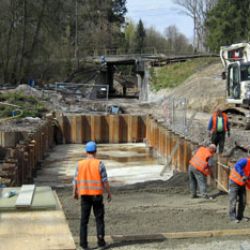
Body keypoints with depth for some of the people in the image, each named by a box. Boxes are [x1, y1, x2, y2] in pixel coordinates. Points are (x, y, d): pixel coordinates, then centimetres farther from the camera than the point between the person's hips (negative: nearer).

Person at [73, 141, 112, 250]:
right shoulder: (99, 164, -8)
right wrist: (109, 193, 2)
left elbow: (76, 180, 2)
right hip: (97, 195, -2)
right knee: (99, 219, 10)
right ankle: (101, 241, 6)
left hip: (84, 195, 2)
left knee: (84, 220, 7)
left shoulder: (80, 164, -2)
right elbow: (105, 180, -9)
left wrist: (75, 192, 17)